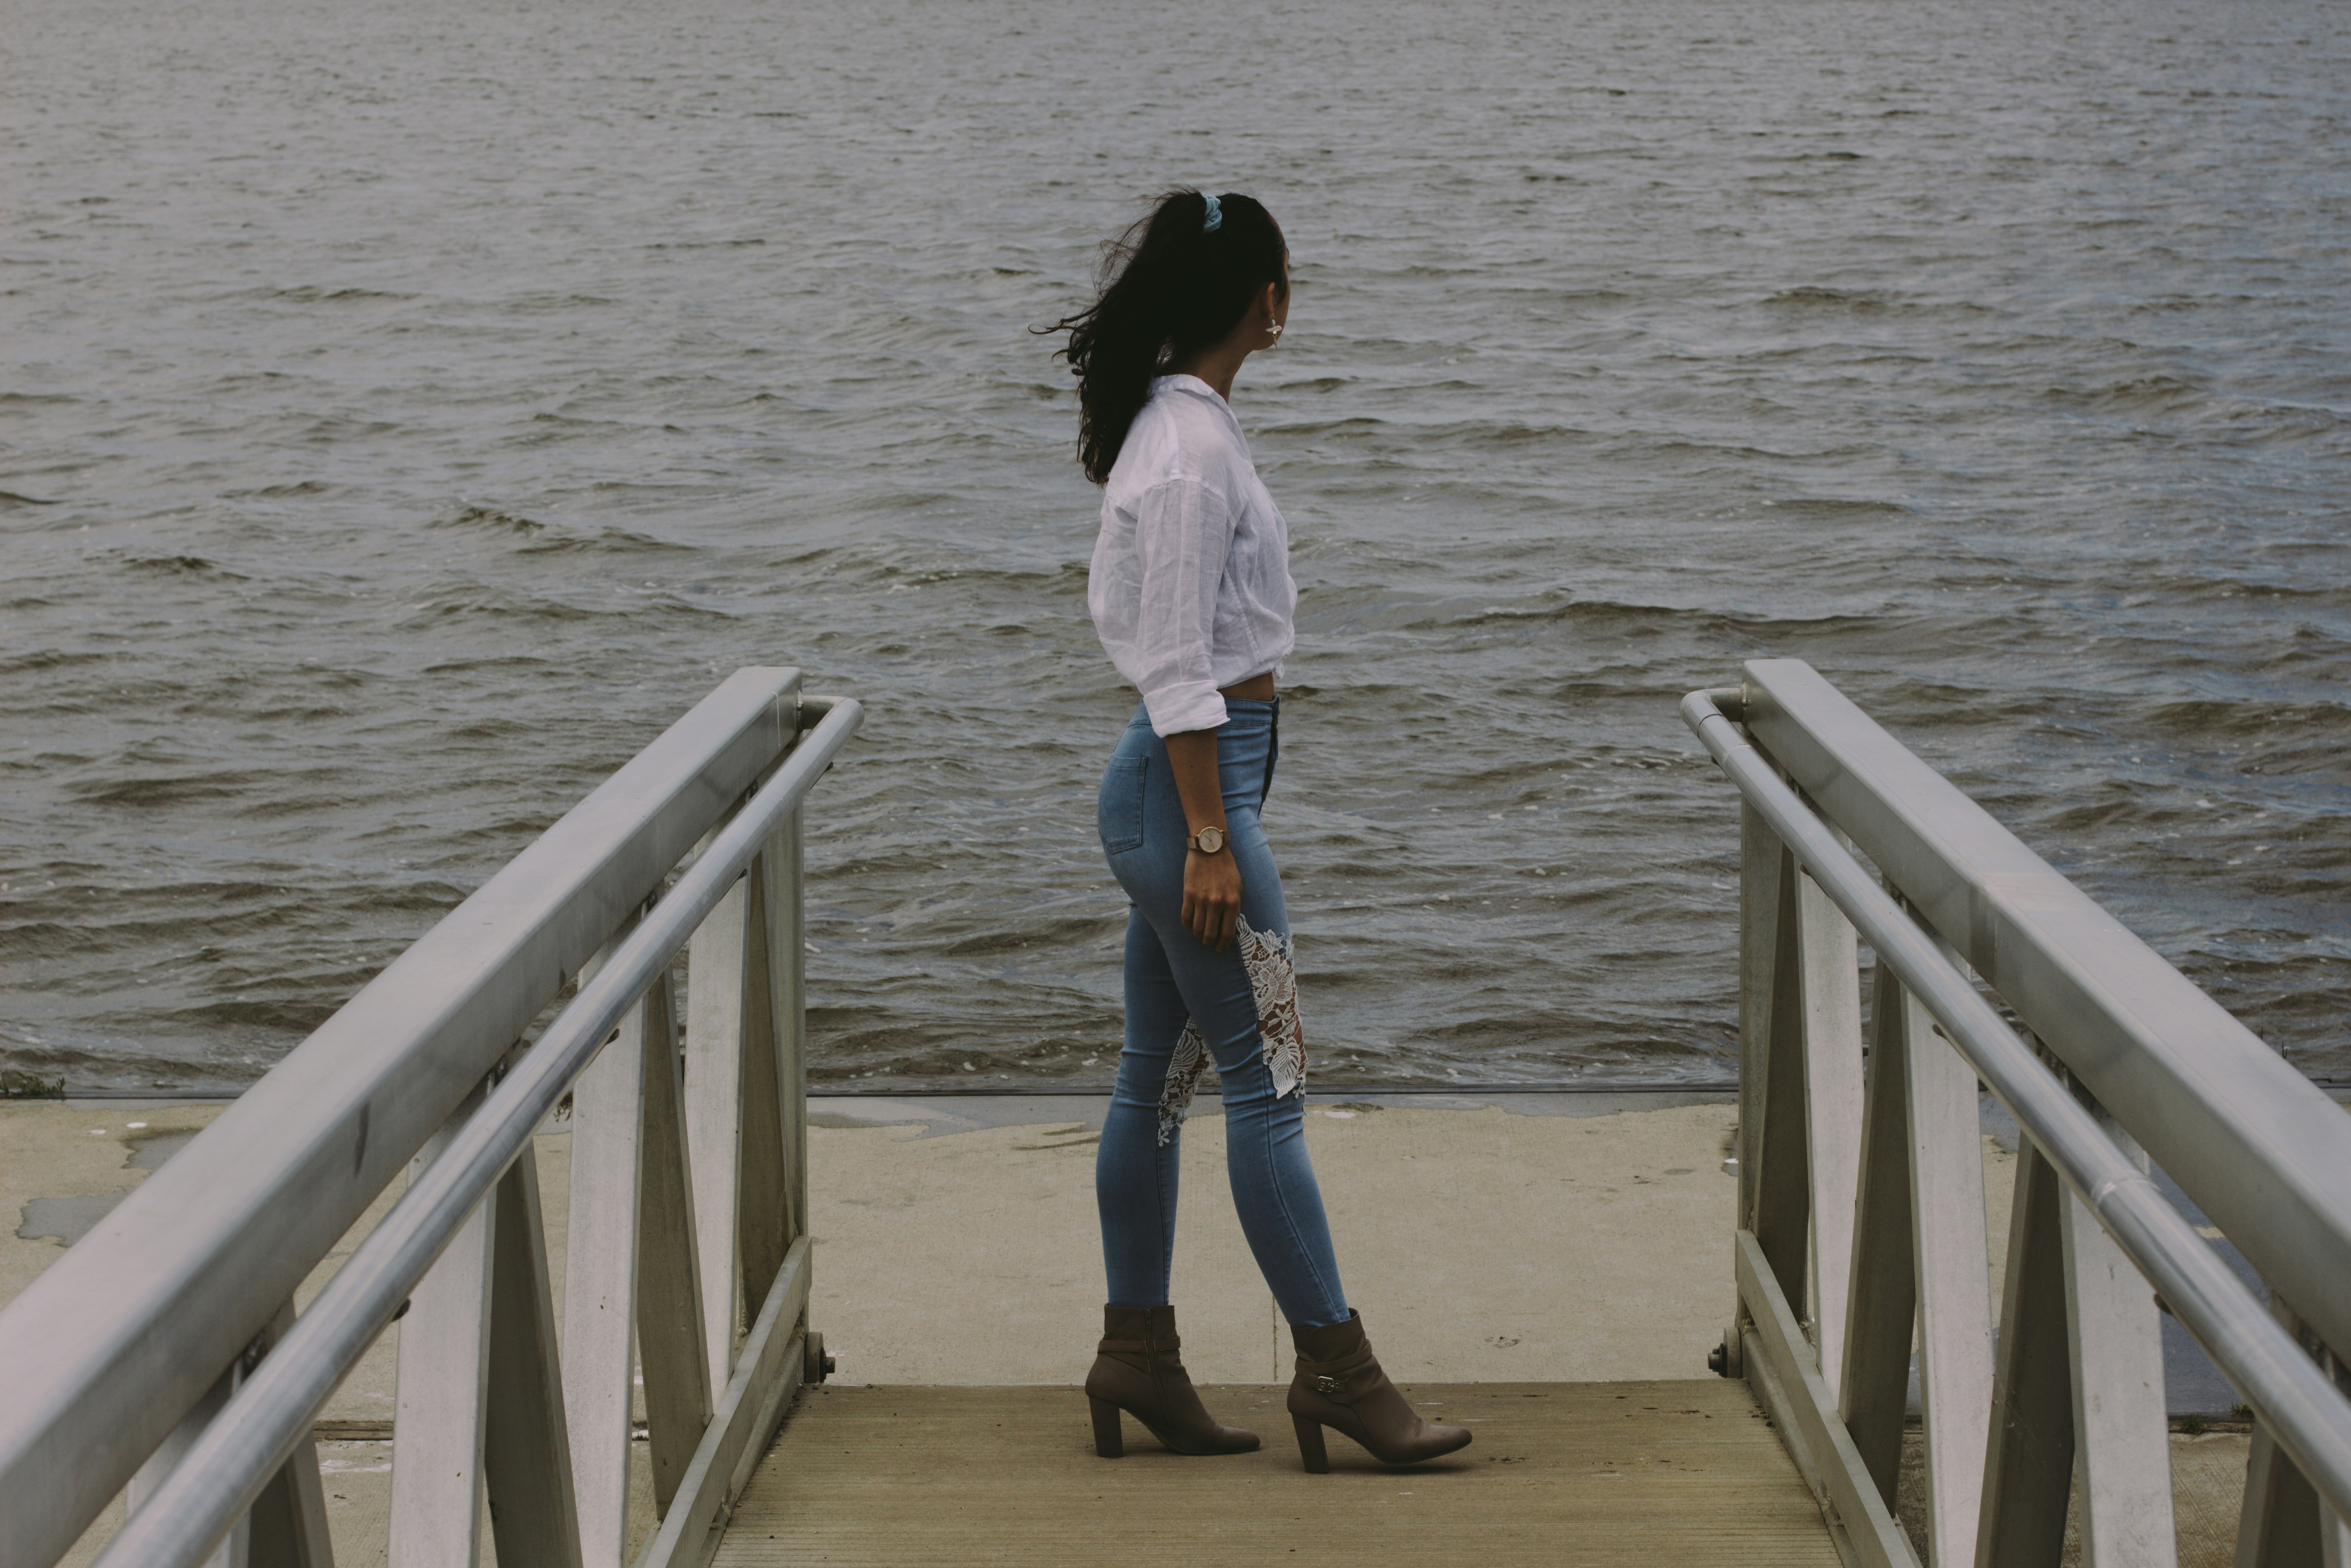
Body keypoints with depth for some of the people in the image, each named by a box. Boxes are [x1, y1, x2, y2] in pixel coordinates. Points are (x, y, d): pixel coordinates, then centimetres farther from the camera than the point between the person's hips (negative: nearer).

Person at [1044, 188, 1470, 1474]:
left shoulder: (1167, 425, 12)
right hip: (1189, 784, -10)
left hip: (1168, 779, 10)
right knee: (1266, 1081, -5)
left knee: (1159, 1075, 13)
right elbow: (1180, 668, -20)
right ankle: (1334, 1366, 1)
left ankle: (1137, 1352, 19)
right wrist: (1211, 839, -19)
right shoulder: (1193, 449, -18)